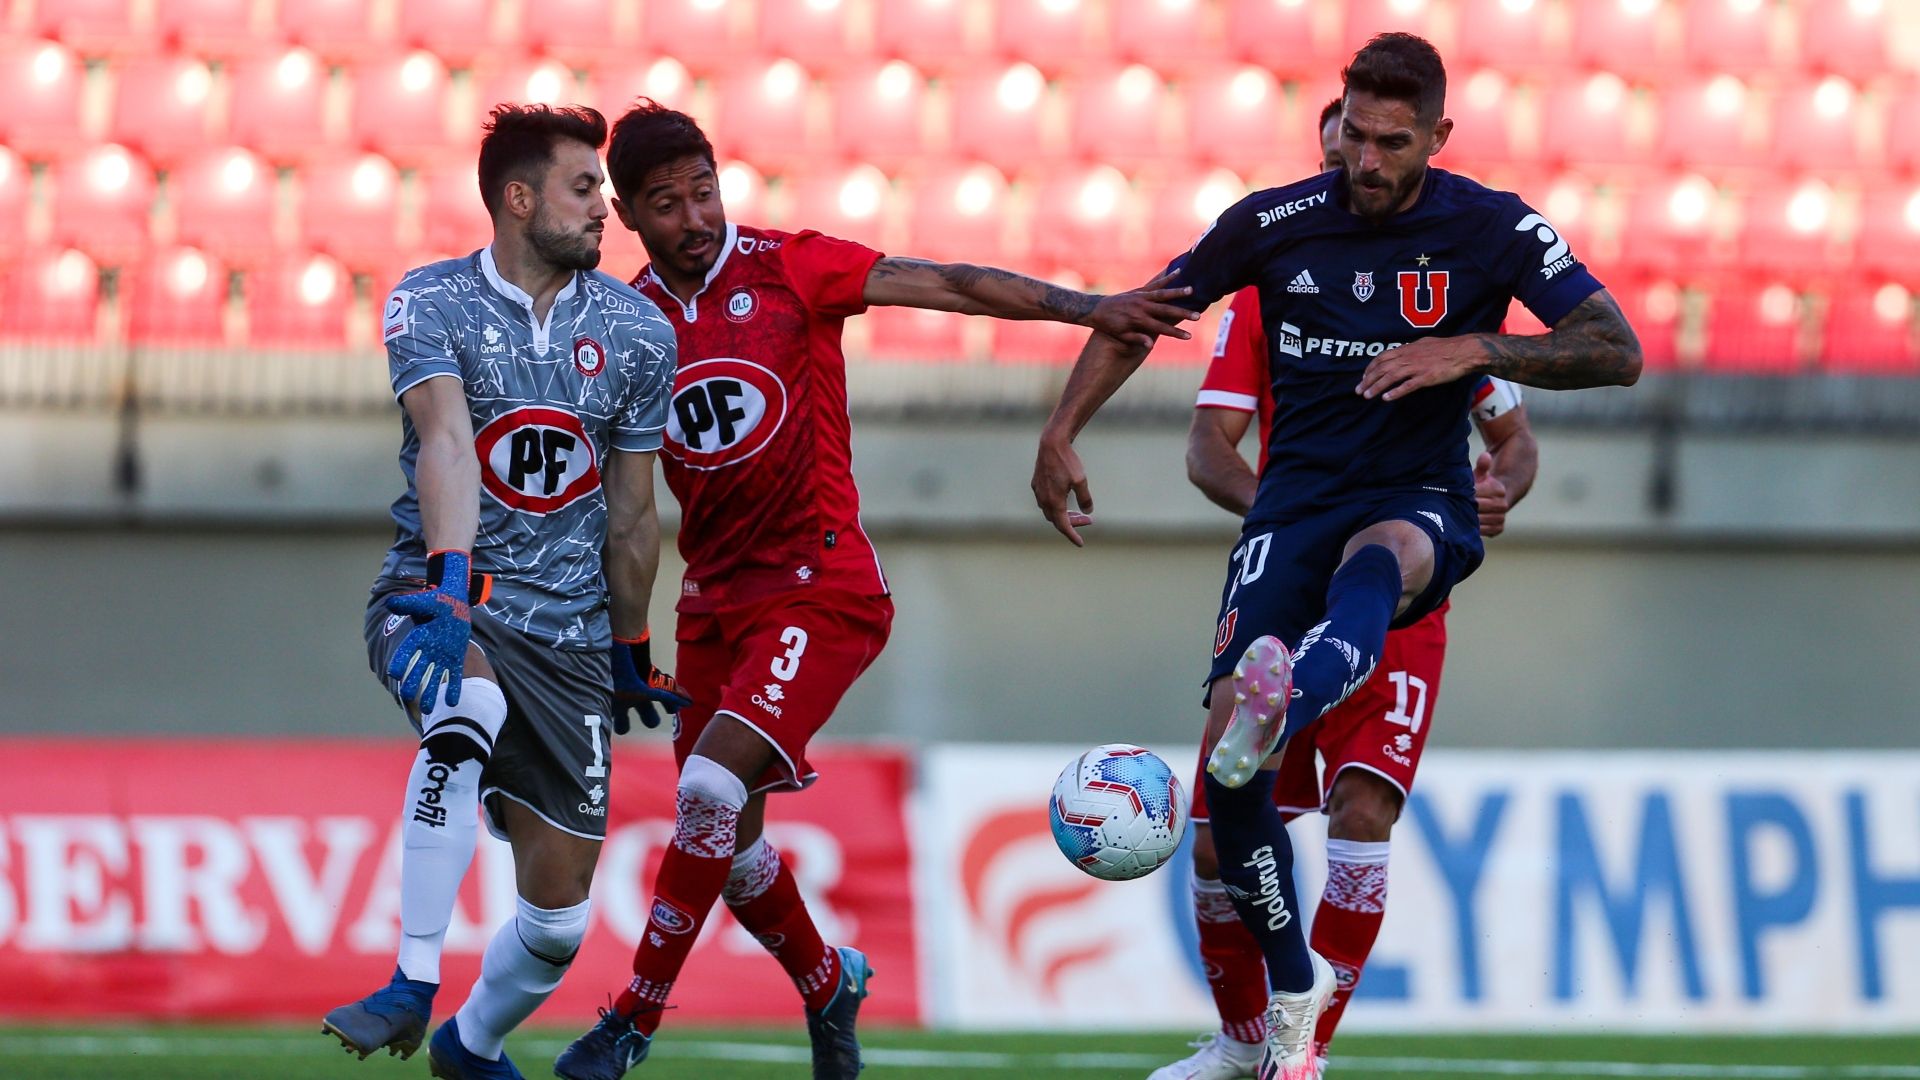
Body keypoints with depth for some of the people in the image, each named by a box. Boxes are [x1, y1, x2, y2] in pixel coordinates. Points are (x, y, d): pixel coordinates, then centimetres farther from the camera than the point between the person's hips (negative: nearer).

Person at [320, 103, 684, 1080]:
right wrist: (450, 577, -39)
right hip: (438, 598, -3)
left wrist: (630, 651, 19)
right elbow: (446, 442, -24)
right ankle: (414, 986, -33)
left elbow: (629, 514, 12)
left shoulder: (636, 331, 4)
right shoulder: (430, 304, -7)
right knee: (470, 707, -40)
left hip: (567, 632, 4)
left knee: (559, 917, -1)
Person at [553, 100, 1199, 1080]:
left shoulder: (788, 268, -6)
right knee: (728, 845, 10)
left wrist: (1090, 308, -17)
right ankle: (828, 982, 38)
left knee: (712, 789, -20)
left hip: (820, 587, -5)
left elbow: (949, 286, -8)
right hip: (715, 599, 5)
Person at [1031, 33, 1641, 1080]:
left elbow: (1617, 350, -10)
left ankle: (1279, 708, -75)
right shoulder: (1273, 224, 0)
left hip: (1420, 502, -2)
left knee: (1378, 557, -43)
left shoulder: (1494, 230, -4)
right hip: (1296, 498, 2)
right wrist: (1062, 432, 2)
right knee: (1226, 766, -15)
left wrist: (1472, 349, -22)